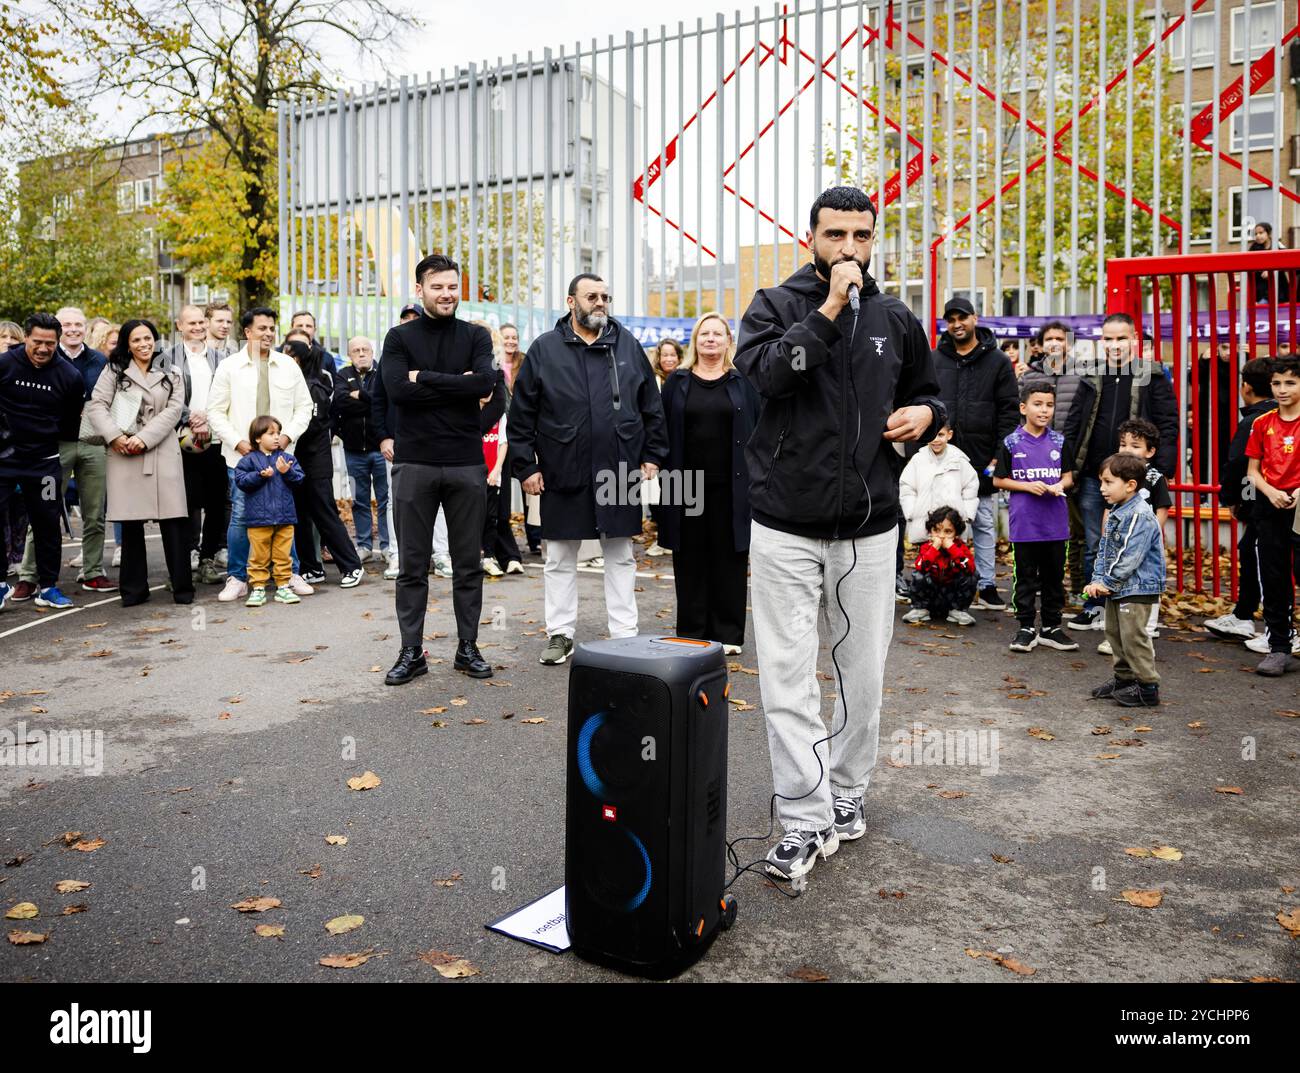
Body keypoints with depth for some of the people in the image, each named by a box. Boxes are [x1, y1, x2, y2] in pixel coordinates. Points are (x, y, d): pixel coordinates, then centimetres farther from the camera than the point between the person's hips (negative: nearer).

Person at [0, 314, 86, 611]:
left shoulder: (70, 375, -3)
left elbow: (72, 419, 11)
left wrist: (51, 438, 10)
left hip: (44, 461, 1)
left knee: (46, 522, 7)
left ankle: (48, 587, 17)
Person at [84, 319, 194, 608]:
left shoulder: (171, 374, 13)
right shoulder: (114, 371, 12)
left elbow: (173, 410, 2)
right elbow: (96, 405, 4)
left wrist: (144, 438, -9)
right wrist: (115, 435, -11)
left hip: (162, 452, 0)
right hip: (124, 454, 0)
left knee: (173, 520, -6)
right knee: (131, 522, 3)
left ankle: (182, 586, 0)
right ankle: (134, 588, 11)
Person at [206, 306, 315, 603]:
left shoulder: (289, 365, 6)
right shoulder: (229, 366, 1)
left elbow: (304, 407, 9)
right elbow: (216, 412, 2)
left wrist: (287, 436, -6)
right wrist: (238, 442, -10)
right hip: (241, 456, -2)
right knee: (240, 517, -1)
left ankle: (290, 574, 17)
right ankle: (237, 579, 10)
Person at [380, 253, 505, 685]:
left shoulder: (476, 336, 6)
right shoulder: (400, 337, 5)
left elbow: (485, 382, -13)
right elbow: (397, 389, -12)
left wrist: (425, 378, -12)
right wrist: (457, 383, -11)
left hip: (466, 463, 1)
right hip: (414, 464, -1)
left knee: (468, 564, 8)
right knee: (412, 565, 5)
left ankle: (468, 647, 19)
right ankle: (411, 652, 15)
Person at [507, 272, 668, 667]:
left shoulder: (628, 345, 7)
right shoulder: (545, 349, 1)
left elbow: (651, 406, 11)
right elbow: (522, 414, 0)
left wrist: (653, 454, 4)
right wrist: (525, 466, -4)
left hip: (620, 472, 2)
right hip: (563, 473, -1)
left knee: (620, 557, 9)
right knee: (560, 559, 8)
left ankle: (625, 634, 18)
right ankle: (560, 633, 20)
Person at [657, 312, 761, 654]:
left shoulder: (743, 382, 7)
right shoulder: (677, 382, 9)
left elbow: (759, 430, 5)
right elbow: (662, 429, 8)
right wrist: (664, 472, -1)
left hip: (731, 487, -1)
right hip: (686, 486, 1)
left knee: (729, 559, 3)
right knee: (690, 561, 5)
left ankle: (727, 633, 12)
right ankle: (691, 633, 14)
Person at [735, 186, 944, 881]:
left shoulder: (896, 320, 12)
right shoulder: (776, 305, 2)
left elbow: (926, 390, 24)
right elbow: (764, 371, -18)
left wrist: (925, 413, 1)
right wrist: (829, 309, -20)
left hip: (869, 527, 3)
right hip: (786, 528, -3)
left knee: (864, 672, 12)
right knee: (788, 678, -3)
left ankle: (847, 792, 30)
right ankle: (806, 818, 7)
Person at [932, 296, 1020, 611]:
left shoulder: (997, 361, 4)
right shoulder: (934, 360, 8)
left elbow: (1008, 411, 1)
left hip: (982, 461, -1)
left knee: (985, 525, 6)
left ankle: (986, 585, 14)